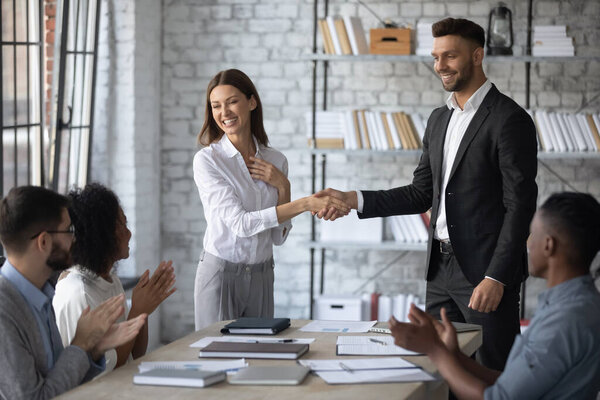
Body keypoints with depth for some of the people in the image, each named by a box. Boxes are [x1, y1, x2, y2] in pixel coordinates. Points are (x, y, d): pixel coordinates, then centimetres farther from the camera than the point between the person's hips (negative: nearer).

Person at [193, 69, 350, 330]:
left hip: (262, 277, 4)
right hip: (220, 275, -4)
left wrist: (282, 187, -8)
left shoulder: (276, 161, 5)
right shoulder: (207, 160, -9)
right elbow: (240, 223, -21)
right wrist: (306, 204, -26)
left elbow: (279, 237, 7)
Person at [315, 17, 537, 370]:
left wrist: (496, 278, -20)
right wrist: (354, 200, 5)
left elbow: (519, 206, -14)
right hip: (442, 271, 8)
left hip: (486, 273, -8)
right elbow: (422, 193, 17)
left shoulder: (510, 119, -11)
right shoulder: (439, 119, 15)